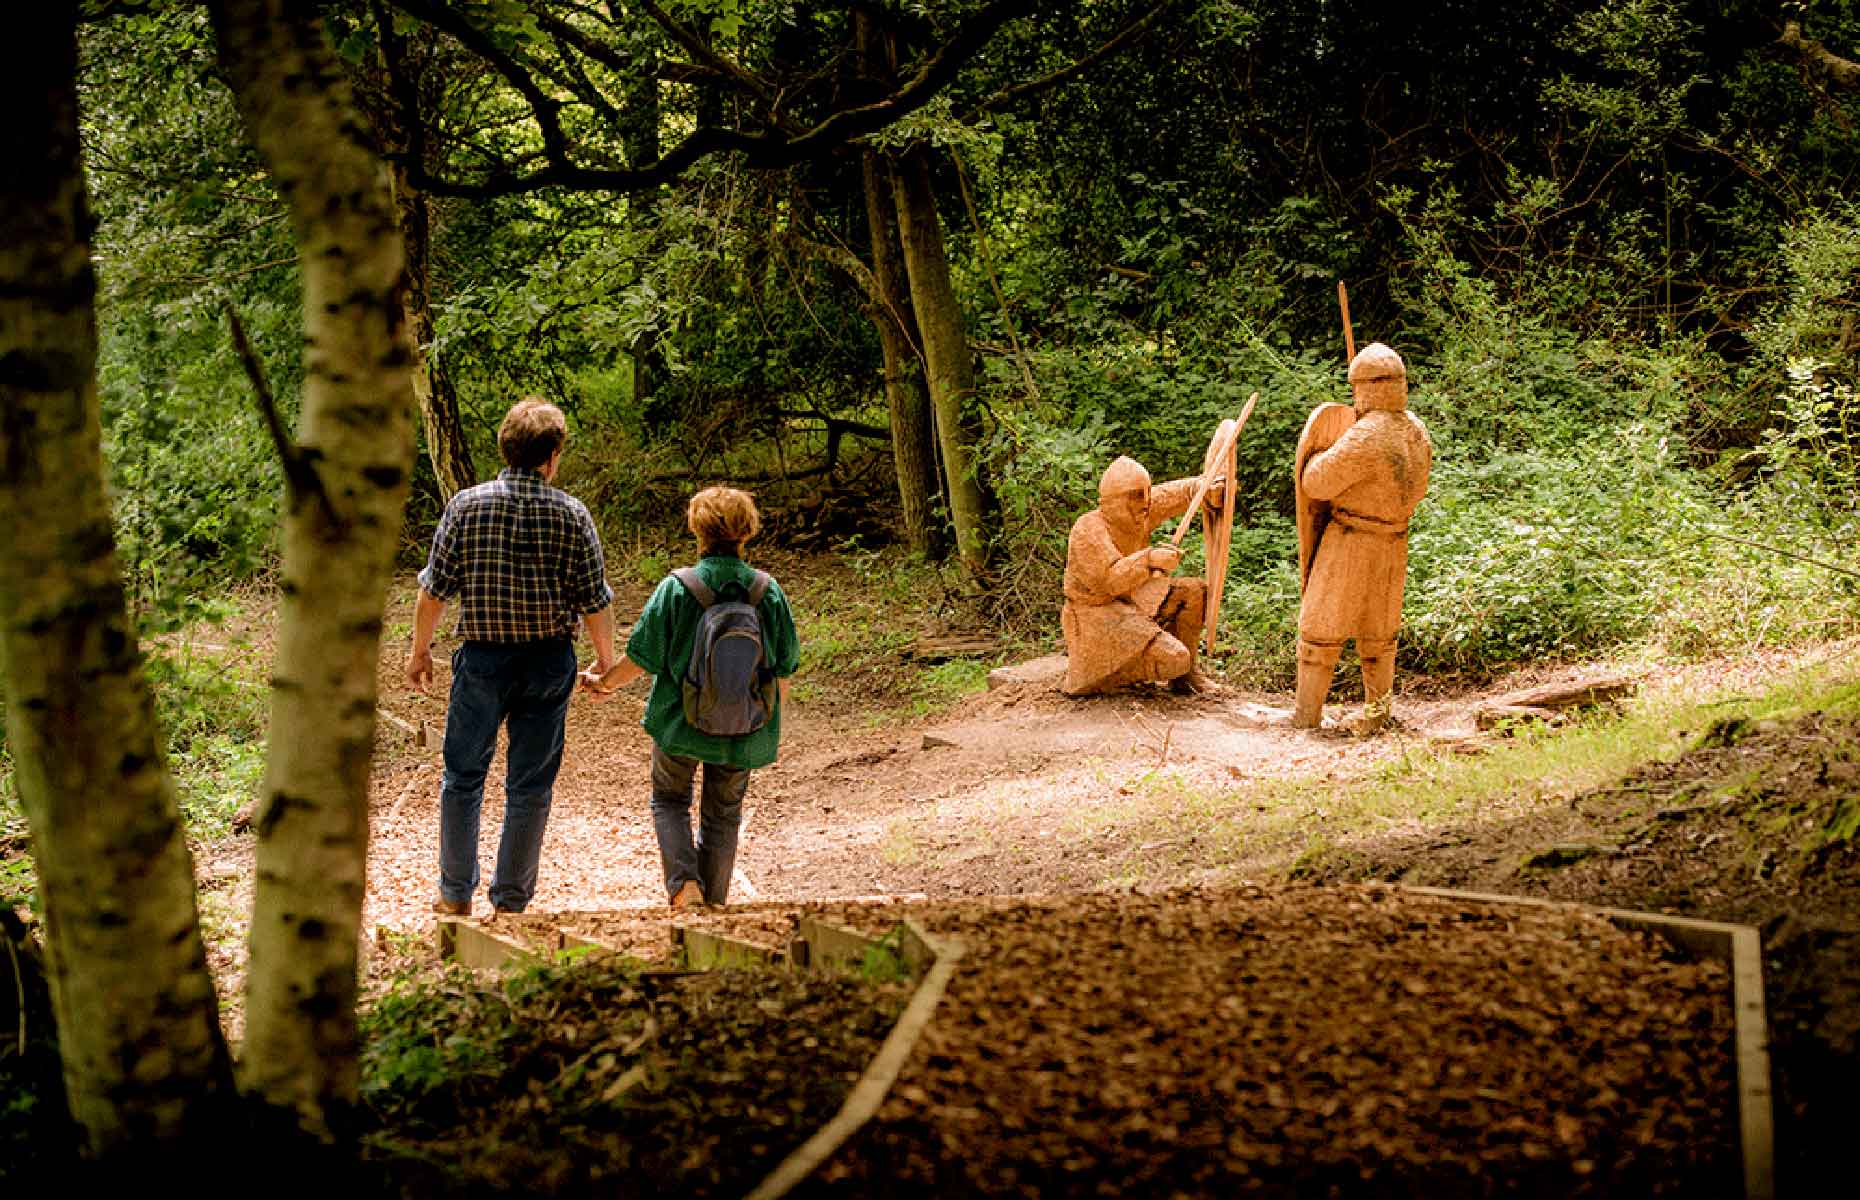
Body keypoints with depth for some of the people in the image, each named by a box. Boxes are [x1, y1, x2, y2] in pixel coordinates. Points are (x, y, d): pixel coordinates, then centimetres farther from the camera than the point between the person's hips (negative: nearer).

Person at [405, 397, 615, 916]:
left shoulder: (467, 504, -6)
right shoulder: (571, 514, -7)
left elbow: (434, 590, -3)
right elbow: (595, 601, -4)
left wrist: (420, 649, 11)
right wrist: (605, 660, 12)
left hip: (482, 660, 0)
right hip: (548, 663, 0)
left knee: (463, 776, 15)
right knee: (530, 785, 10)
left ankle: (456, 893, 22)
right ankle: (510, 901, 15)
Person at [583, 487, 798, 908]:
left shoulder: (676, 588, -15)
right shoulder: (768, 591, -8)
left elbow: (641, 659, -10)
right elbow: (783, 667, 0)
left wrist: (602, 683, 9)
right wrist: (774, 723, 16)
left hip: (681, 721, -2)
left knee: (669, 800, 20)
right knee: (722, 815, 19)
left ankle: (684, 882, 1)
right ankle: (713, 903, 24)